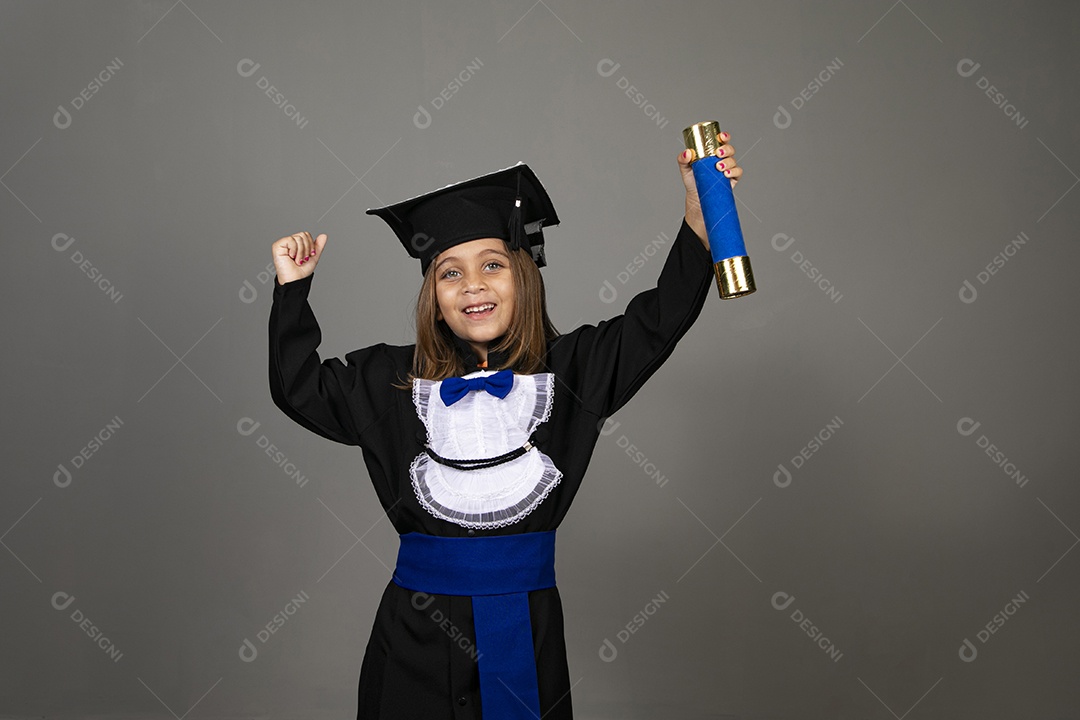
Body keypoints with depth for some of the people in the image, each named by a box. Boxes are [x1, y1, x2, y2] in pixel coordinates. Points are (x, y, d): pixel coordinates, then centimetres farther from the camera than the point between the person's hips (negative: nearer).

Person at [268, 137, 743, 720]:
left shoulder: (568, 370, 1)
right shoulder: (395, 381, 4)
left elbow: (659, 319, -6)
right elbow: (299, 388, 8)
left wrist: (700, 205, -15)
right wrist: (292, 288, 0)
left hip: (528, 628, 0)